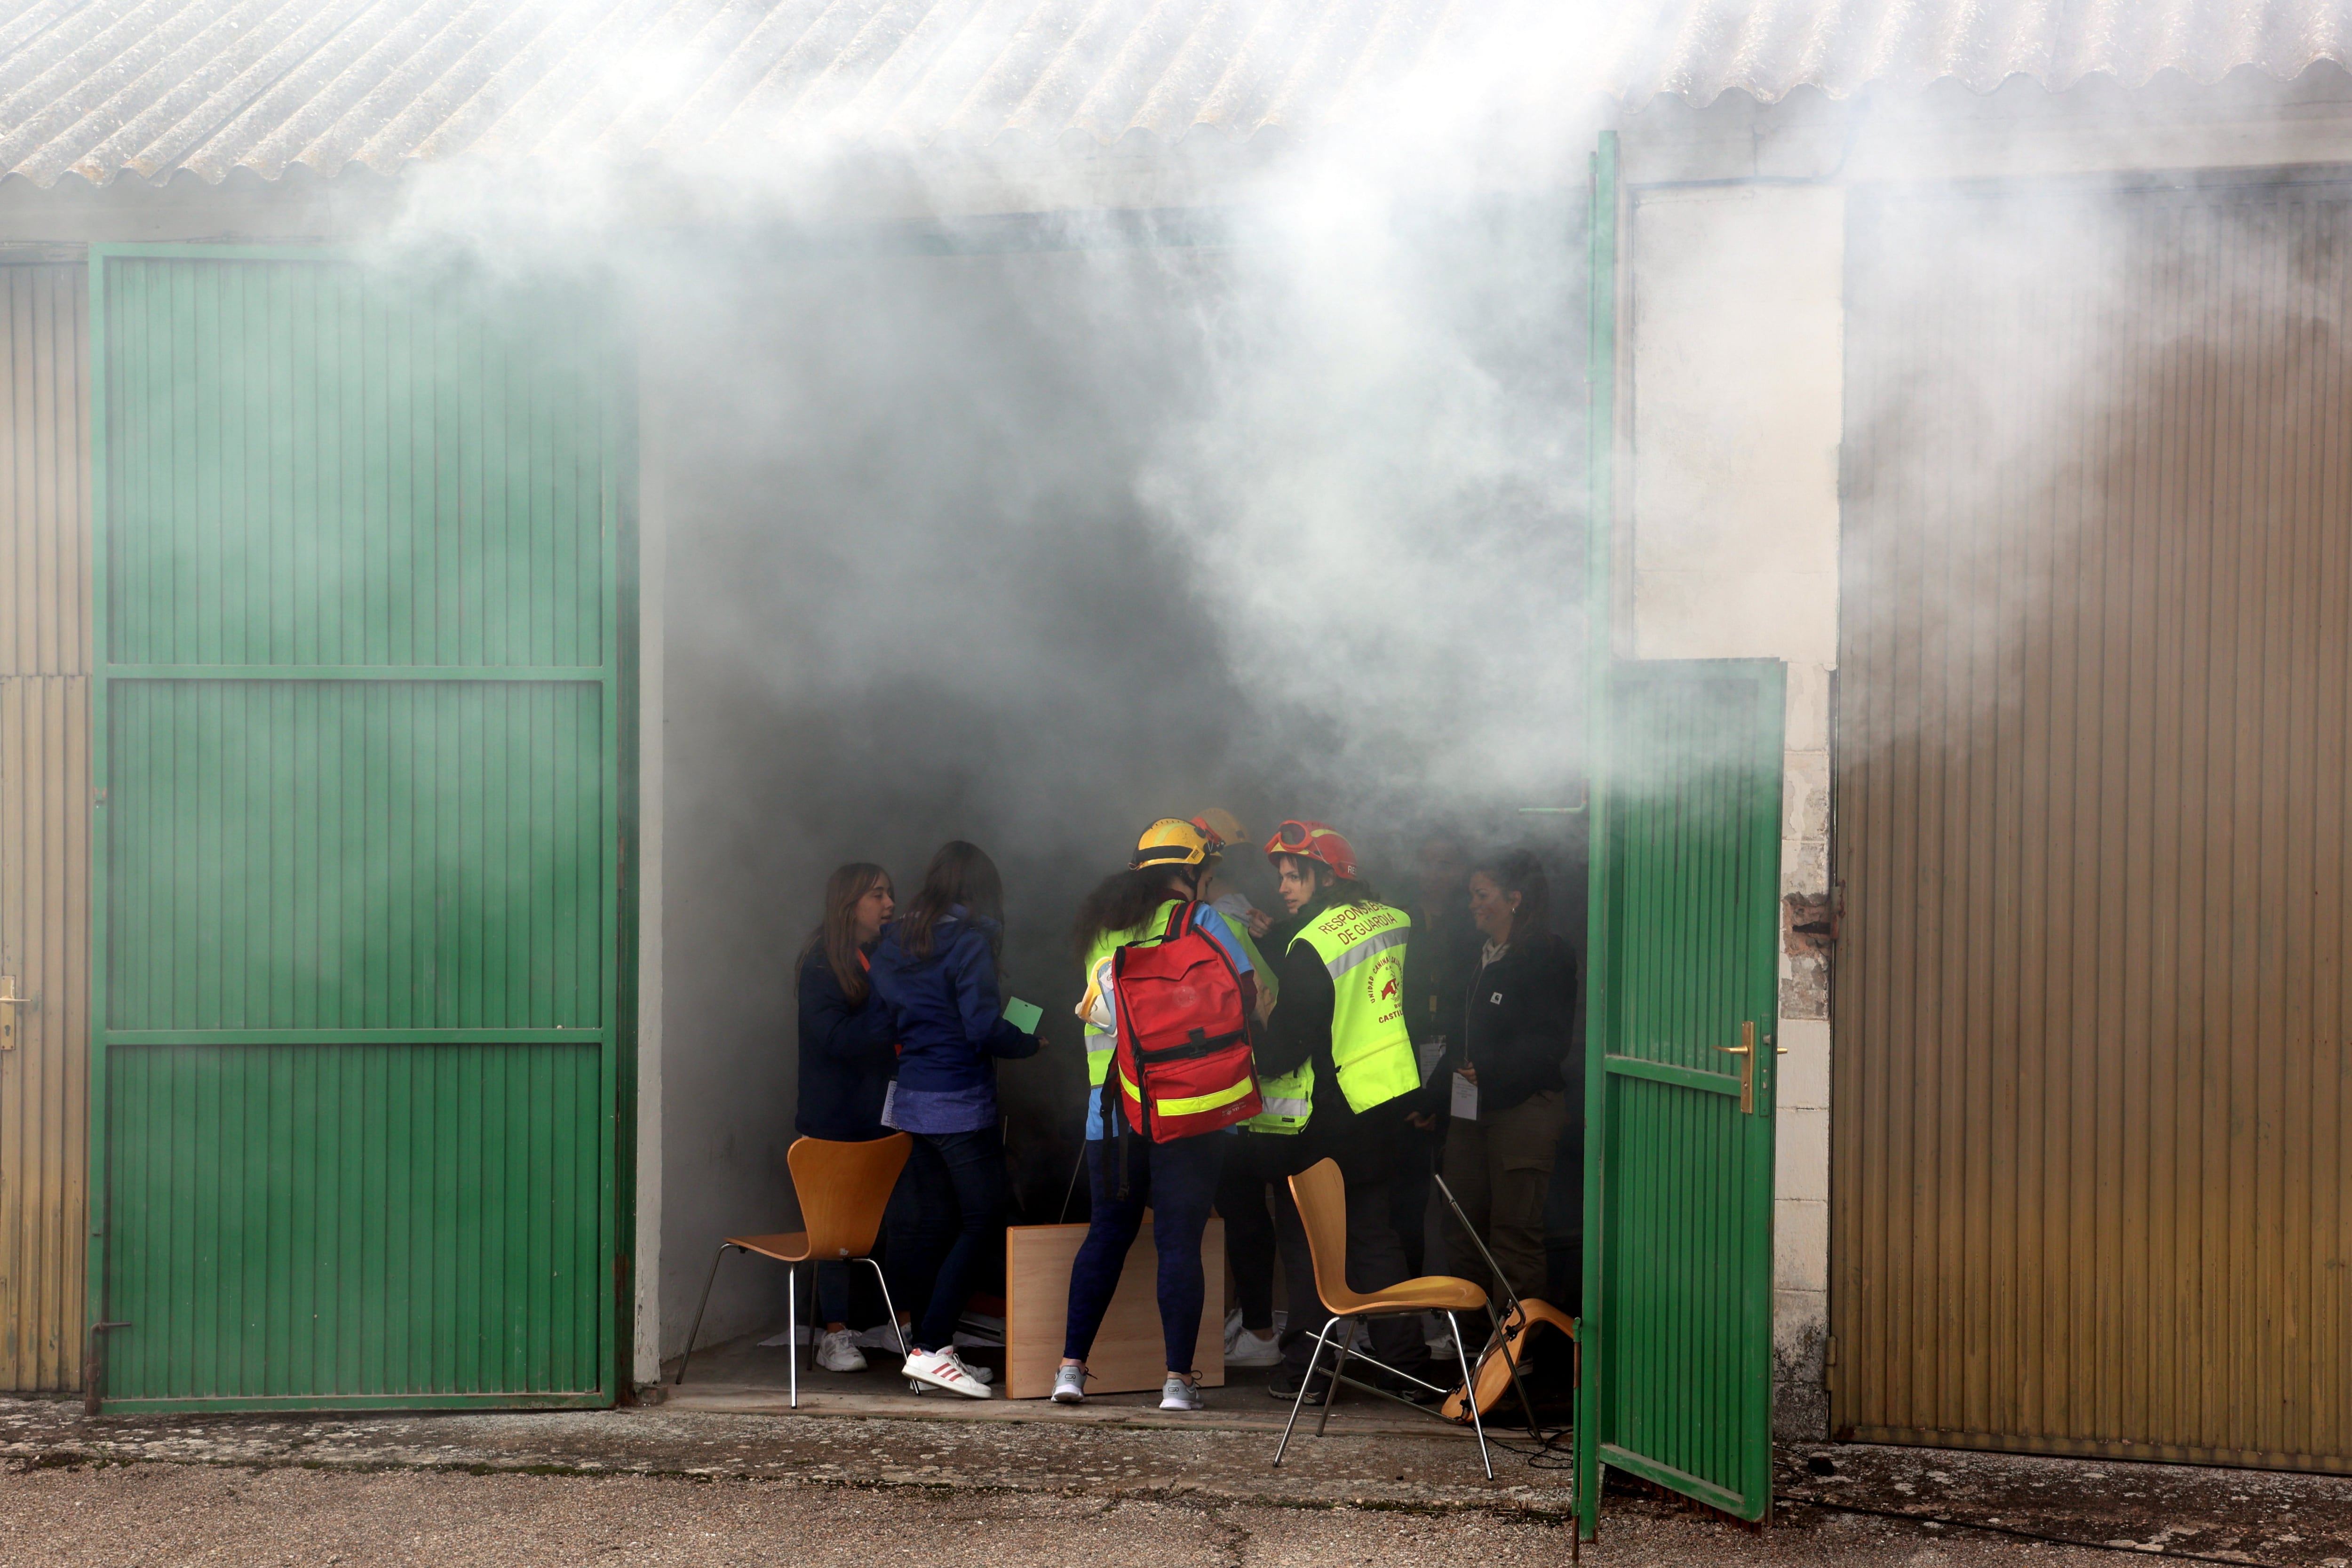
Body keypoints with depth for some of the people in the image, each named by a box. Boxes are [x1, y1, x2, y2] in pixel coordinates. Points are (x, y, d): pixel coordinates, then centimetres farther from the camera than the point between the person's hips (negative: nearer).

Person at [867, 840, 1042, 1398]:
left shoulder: (894, 941, 10)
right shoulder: (969, 940, -12)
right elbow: (984, 1028, -17)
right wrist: (1030, 1042, -1)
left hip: (911, 1099, 8)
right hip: (961, 1104, -8)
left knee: (943, 1222, 15)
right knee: (984, 1222, -5)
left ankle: (932, 1342, 14)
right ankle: (929, 1347, -11)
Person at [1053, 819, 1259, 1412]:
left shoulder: (1099, 927, 12)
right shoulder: (1199, 921, -2)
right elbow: (1251, 994, -5)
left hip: (1110, 1105, 4)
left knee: (1107, 1233, 11)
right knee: (1180, 1240, -1)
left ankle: (1072, 1366, 10)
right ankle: (1179, 1378, -2)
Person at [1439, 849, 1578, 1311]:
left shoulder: (1549, 957, -6)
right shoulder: (1477, 958, 20)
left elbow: (1548, 1043, -14)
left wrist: (1488, 1070, -20)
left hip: (1524, 1108, -8)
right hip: (1469, 1108, 8)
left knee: (1515, 1231, -7)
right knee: (1463, 1229, 7)